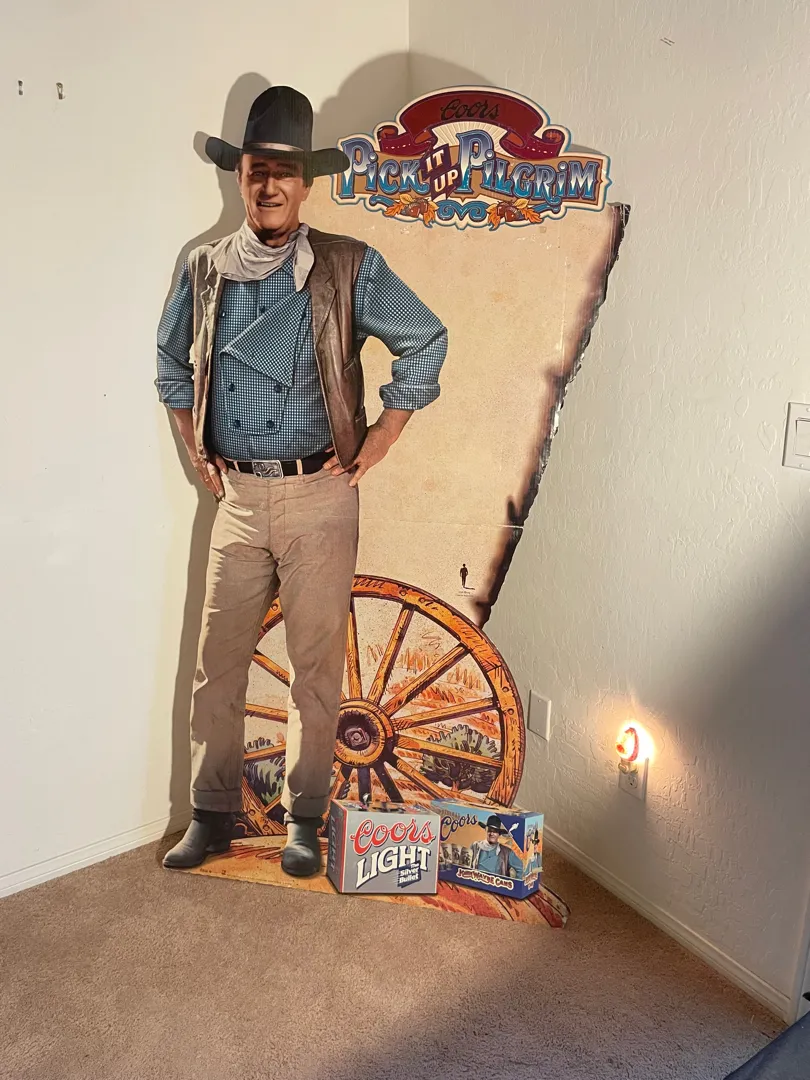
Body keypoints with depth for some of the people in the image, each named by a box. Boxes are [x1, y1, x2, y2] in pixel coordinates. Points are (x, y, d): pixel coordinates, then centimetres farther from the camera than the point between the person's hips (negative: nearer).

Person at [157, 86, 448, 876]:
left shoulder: (350, 268, -3)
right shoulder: (204, 269, 7)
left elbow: (426, 344, -1)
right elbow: (172, 361, 21)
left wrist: (374, 445, -3)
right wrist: (194, 449, 12)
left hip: (318, 495, -3)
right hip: (235, 494, 3)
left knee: (315, 667, 6)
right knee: (218, 664, 8)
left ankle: (304, 817, 24)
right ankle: (212, 813, 26)